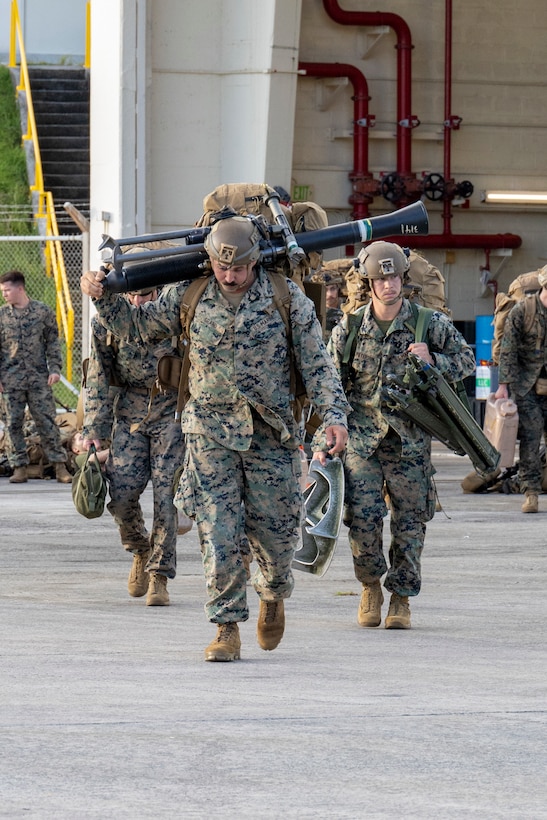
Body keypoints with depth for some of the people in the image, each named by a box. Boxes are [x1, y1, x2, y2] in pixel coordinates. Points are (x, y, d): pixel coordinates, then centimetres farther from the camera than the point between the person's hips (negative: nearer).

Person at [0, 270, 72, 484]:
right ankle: (19, 467, 8)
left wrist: (55, 368, -3)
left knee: (47, 421, -2)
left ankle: (59, 465, 3)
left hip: (39, 378, -1)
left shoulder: (43, 311, 1)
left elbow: (53, 342, 6)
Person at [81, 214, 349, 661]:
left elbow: (317, 363, -3)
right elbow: (138, 325, 15)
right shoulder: (188, 297, 1)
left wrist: (334, 415, -14)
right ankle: (227, 628, 0)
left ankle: (274, 595, 36)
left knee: (275, 532, 5)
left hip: (271, 434, -1)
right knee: (218, 535, -7)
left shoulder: (288, 298, -4)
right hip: (211, 433, 1)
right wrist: (102, 297, 1)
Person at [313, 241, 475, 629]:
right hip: (361, 439, 0)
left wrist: (433, 361, -11)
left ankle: (401, 598, 19)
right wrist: (322, 441, 4)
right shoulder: (348, 330, 2)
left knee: (409, 524, 3)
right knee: (363, 521, -10)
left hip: (410, 441, 0)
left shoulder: (431, 325, -1)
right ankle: (371, 586, 15)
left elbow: (467, 362, 9)